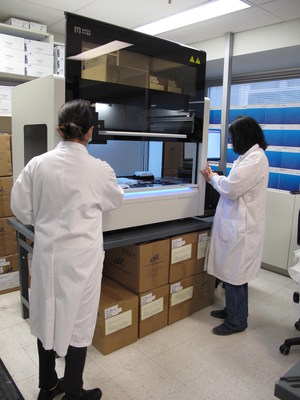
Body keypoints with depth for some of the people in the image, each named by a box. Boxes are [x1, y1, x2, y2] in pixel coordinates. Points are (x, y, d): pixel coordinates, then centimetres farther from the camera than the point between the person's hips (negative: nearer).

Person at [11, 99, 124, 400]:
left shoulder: (37, 164, -7)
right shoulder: (99, 169, -13)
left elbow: (21, 209, 0)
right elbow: (116, 200, 6)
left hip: (46, 253, 4)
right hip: (81, 258, -3)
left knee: (47, 316, 20)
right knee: (77, 321, 12)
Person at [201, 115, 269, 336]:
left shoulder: (255, 159, -19)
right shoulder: (250, 156, 13)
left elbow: (230, 189, -22)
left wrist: (213, 177, -5)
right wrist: (216, 178, 8)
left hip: (241, 227, -10)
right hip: (237, 224, 10)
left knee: (234, 274, 2)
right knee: (232, 273, 20)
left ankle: (236, 321, 19)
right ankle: (233, 310, 37)